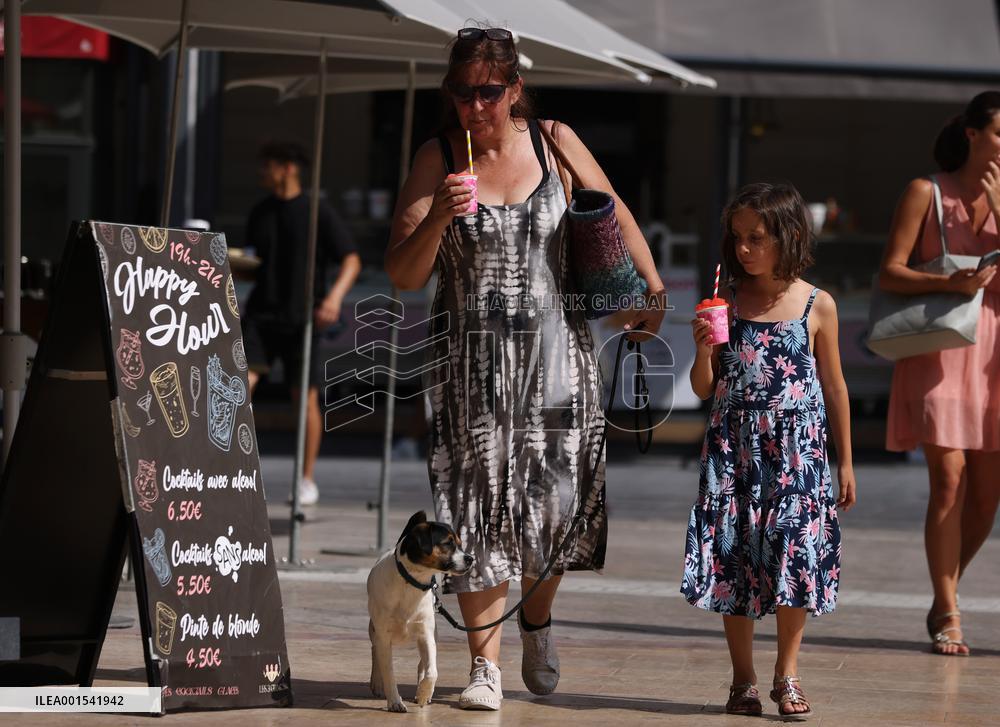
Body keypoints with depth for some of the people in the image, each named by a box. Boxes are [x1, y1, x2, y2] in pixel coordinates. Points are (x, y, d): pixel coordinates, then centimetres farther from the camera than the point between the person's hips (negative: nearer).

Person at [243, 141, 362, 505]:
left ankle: (308, 479, 15)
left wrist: (335, 296, -22)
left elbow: (352, 260, -6)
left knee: (306, 397, 2)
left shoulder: (317, 212, -5)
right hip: (261, 314, 4)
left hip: (301, 318, -4)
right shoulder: (260, 213, 10)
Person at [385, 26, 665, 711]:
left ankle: (537, 617, 27)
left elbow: (616, 216, 15)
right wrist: (438, 219, -22)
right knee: (480, 501, -6)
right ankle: (485, 666, -2)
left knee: (557, 500, -3)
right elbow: (404, 275, -6)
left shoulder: (555, 143, -1)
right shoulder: (437, 160, -3)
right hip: (473, 355, -1)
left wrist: (654, 289, 16)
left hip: (556, 345, 1)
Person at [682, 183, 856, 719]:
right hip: (733, 451, 2)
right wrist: (704, 348, -13)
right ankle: (743, 679, 11)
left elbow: (834, 385, 8)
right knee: (733, 554, 1)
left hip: (797, 451, -2)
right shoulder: (727, 304, 3)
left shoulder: (817, 306, 0)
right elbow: (704, 389, 7)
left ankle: (787, 671, 7)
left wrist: (845, 461, 9)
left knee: (794, 551, -7)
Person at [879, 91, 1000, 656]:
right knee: (949, 478, -12)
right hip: (938, 347, -4)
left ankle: (945, 596, 24)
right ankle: (948, 616, -6)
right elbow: (889, 274, -4)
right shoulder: (926, 193, 1)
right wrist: (949, 282, -20)